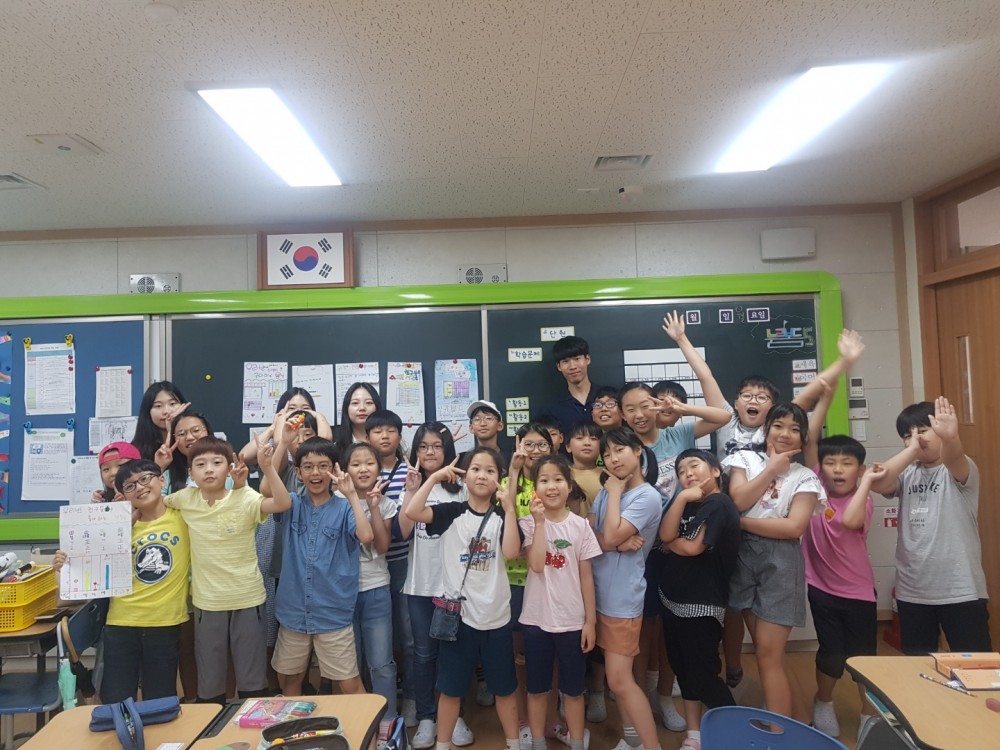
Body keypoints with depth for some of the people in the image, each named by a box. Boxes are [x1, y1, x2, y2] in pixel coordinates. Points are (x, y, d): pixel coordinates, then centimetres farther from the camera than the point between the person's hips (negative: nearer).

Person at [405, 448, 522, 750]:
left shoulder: (502, 516, 0)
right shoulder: (451, 513, -4)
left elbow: (511, 552, -18)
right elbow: (412, 512, -20)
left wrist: (510, 507, -20)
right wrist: (434, 477, -18)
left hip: (496, 615, 1)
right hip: (457, 613, -1)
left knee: (504, 687, 16)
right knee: (450, 688, 13)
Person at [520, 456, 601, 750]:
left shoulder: (580, 526, -4)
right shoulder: (529, 523, -6)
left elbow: (586, 576, 0)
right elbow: (536, 565, -21)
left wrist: (590, 620, -1)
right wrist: (540, 521, -23)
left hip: (572, 620, 0)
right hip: (536, 618, 0)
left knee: (573, 688, 14)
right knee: (537, 688, 14)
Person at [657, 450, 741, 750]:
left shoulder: (719, 504, -15)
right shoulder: (686, 503, 9)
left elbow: (692, 547, -22)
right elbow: (665, 534, -7)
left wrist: (671, 542, -3)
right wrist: (682, 497, -16)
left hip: (701, 605, -8)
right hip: (672, 601, 8)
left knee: (704, 673, 2)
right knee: (684, 670, 17)